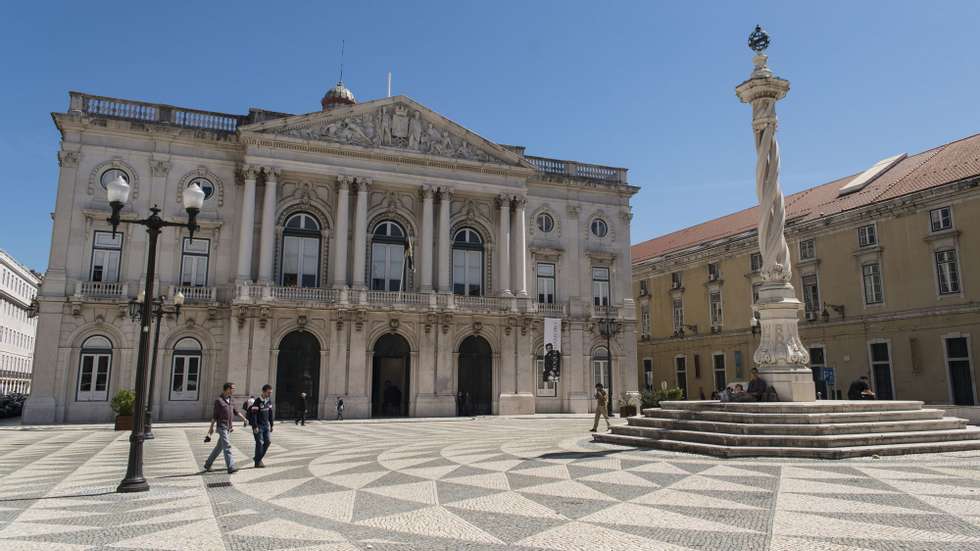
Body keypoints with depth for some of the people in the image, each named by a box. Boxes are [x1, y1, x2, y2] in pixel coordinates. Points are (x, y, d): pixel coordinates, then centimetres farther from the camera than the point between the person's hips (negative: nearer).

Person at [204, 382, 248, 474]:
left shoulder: (229, 399, 12)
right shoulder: (218, 400, -9)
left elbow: (235, 411, 17)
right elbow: (215, 415, -6)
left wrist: (244, 418, 9)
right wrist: (211, 427, -2)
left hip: (228, 428, 8)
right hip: (222, 427, -8)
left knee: (219, 447, 14)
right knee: (227, 447, -13)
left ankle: (208, 464, 27)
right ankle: (231, 468, -16)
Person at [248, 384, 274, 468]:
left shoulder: (269, 400, 6)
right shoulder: (257, 401, -16)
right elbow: (253, 415, -19)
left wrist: (271, 425, 13)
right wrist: (255, 427, -22)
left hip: (266, 425, 7)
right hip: (258, 426, -7)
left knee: (267, 442, 6)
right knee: (260, 443, -5)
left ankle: (258, 458, 22)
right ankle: (258, 462, 5)